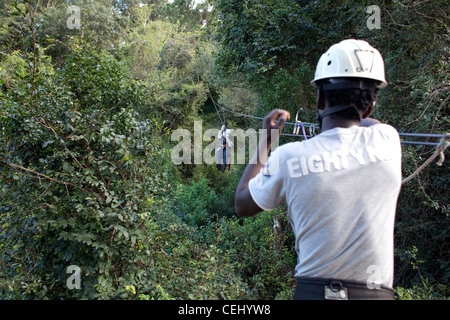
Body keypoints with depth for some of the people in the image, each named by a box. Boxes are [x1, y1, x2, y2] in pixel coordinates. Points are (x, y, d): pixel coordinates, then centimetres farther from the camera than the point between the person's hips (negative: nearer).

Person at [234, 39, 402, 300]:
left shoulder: (288, 157, -14)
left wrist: (266, 139, 11)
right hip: (377, 292, 1)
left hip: (312, 291, -1)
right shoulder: (386, 141, -9)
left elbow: (242, 205, 5)